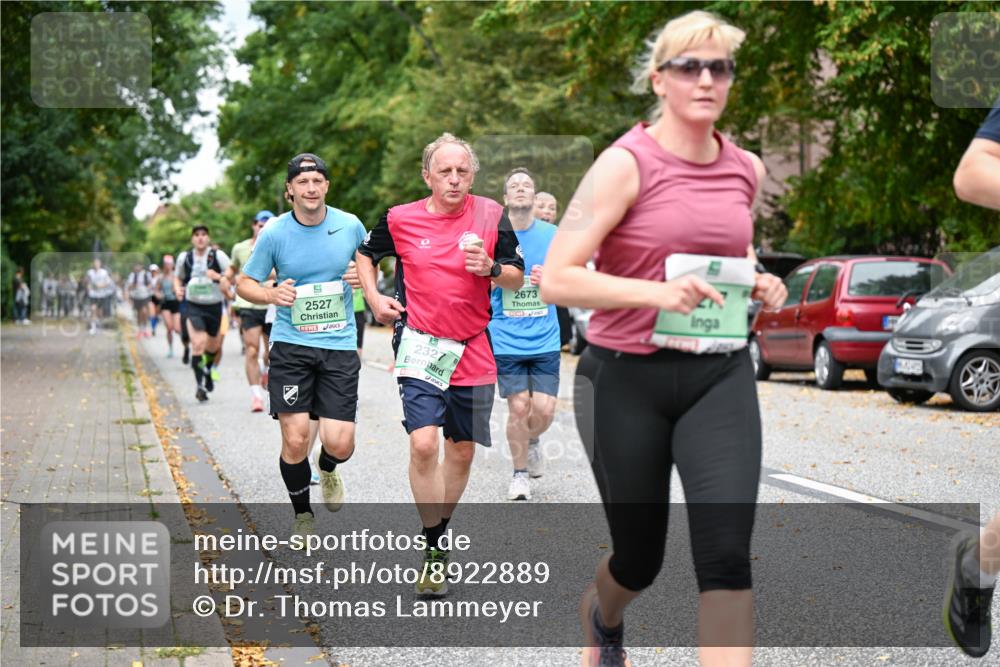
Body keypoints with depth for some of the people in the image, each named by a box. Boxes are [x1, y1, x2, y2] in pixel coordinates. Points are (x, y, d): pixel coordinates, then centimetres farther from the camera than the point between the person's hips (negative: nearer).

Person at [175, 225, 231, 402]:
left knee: (213, 346, 18)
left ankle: (208, 370, 49)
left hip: (214, 306, 1)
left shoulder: (218, 256, -6)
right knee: (198, 344, -19)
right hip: (192, 306, -1)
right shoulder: (184, 257, 2)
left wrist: (219, 277, -27)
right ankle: (199, 384, -10)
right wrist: (178, 289, -1)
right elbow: (178, 278, 19)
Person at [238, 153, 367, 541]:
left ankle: (328, 470, 32)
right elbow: (244, 283, 4)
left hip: (340, 345, 1)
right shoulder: (274, 233, -4)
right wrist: (271, 295, -16)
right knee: (295, 440, -7)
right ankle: (302, 514, 18)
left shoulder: (351, 226, 0)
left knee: (339, 443, -8)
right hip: (290, 345, -1)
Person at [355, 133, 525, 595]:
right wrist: (374, 298, 3)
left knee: (462, 450, 10)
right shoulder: (400, 219, -2)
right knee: (423, 444, -17)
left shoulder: (491, 215, 0)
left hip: (474, 350, 2)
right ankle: (433, 551, -5)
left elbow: (517, 279, 5)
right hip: (421, 345, -2)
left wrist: (492, 269, -15)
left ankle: (440, 530, 31)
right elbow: (365, 254, 17)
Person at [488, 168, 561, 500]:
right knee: (518, 407, -6)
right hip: (505, 339, -1)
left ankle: (532, 441, 31)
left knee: (544, 409, -5)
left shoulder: (553, 235, 3)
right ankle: (519, 473, 16)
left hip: (545, 339, 1)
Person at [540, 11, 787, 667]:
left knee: (727, 553, -13)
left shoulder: (746, 169, 6)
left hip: (720, 375, 3)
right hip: (627, 378, -3)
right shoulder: (626, 164, -10)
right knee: (640, 558, 12)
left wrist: (759, 283, 5)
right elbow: (556, 278, -16)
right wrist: (656, 293, -28)